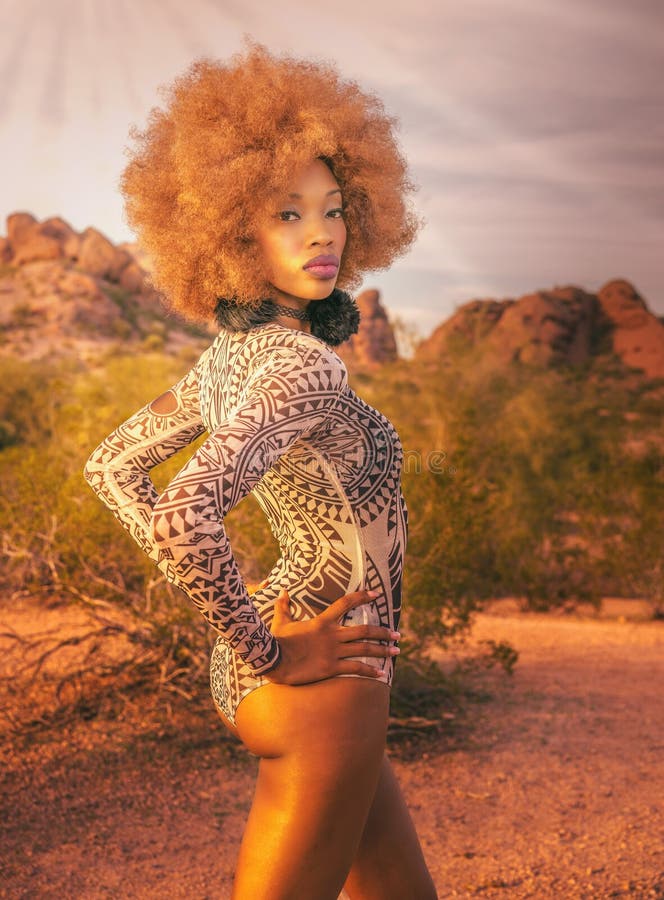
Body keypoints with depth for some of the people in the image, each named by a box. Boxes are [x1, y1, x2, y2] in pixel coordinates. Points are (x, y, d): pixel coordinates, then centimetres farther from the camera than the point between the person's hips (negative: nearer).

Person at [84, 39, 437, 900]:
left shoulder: (228, 354, 3)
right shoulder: (301, 366, -24)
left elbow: (111, 464, 13)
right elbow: (184, 519, -38)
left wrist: (232, 612, 8)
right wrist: (266, 652, -21)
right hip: (319, 689, -10)